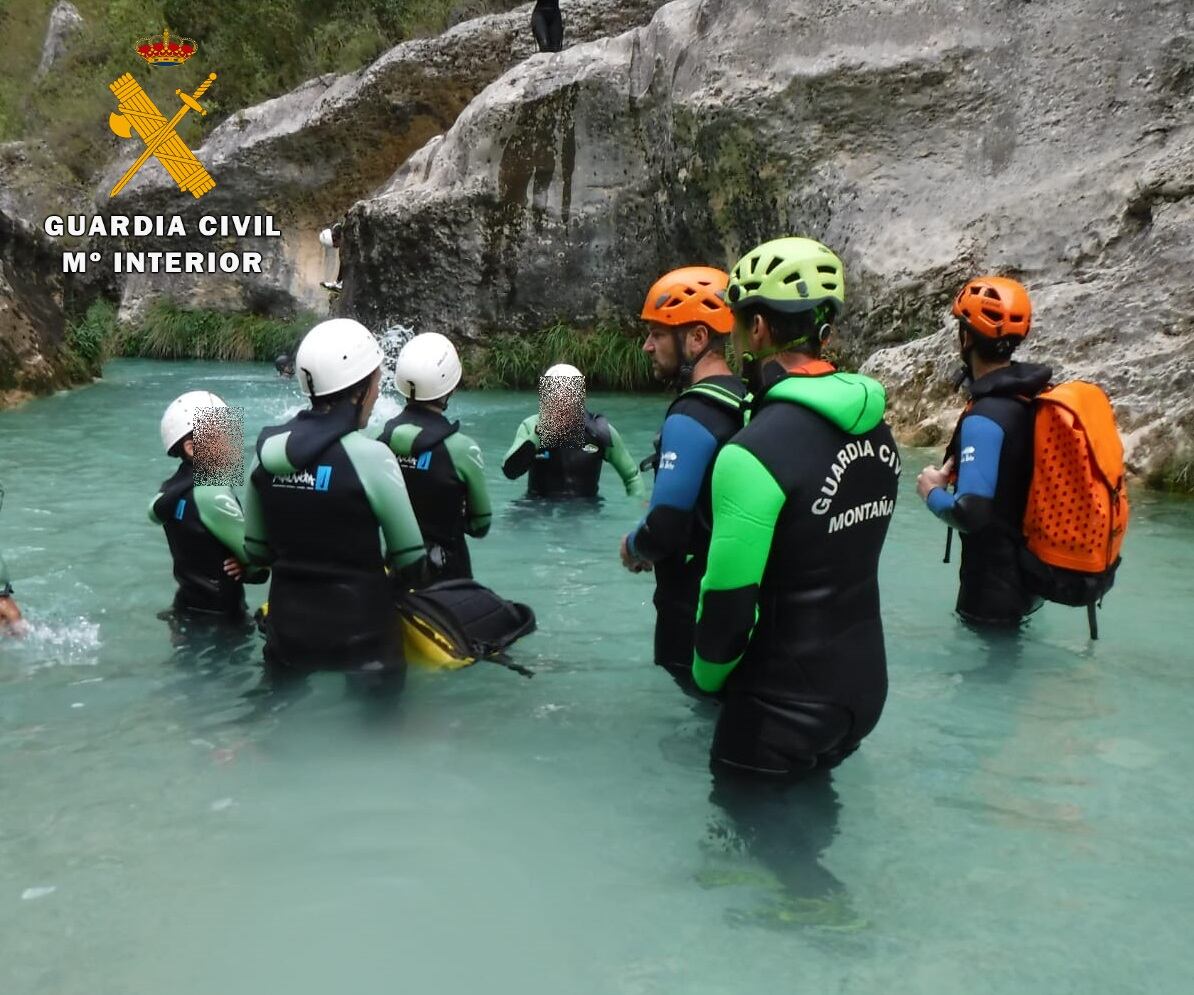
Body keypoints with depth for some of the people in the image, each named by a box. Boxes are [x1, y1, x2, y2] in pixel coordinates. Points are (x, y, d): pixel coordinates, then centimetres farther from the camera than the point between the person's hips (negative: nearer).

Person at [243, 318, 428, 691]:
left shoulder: (267, 447, -2)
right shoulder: (369, 455, -18)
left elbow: (256, 548, 7)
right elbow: (410, 561, -10)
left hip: (288, 624, 5)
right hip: (360, 629, -5)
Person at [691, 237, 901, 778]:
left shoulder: (756, 452, -25)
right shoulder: (875, 429, 0)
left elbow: (728, 604, -22)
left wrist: (707, 678, -3)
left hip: (784, 708, -7)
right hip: (865, 686, 7)